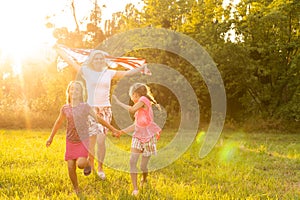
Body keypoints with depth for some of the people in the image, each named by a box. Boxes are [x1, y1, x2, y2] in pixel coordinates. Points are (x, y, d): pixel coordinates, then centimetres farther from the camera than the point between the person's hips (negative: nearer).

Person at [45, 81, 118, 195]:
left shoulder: (85, 107, -7)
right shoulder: (65, 108, 1)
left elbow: (98, 119, -2)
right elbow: (58, 123, 15)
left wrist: (113, 129, -3)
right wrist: (51, 137, 22)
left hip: (83, 140, -3)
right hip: (70, 141, 3)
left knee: (80, 164, -22)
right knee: (71, 167, 0)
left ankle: (87, 164, 15)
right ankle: (76, 190, 22)